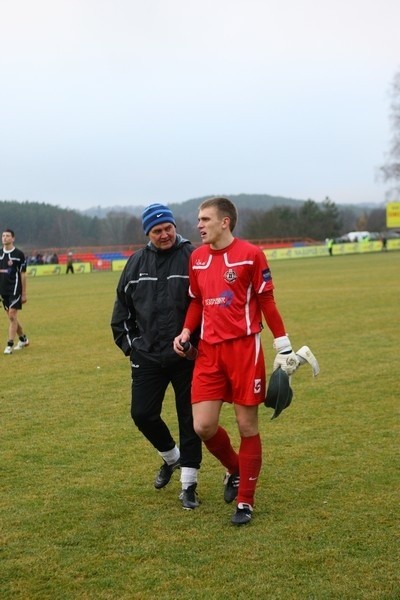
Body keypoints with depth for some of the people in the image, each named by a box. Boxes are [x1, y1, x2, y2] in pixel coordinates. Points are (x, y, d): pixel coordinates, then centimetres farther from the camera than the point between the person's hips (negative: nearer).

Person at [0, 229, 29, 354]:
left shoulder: (19, 254, -6)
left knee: (12, 316, -11)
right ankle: (23, 339, 28)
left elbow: (23, 275, -4)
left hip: (15, 290, -5)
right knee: (11, 317, 11)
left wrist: (24, 293, -5)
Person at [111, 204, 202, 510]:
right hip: (147, 356, 4)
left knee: (189, 418, 4)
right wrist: (128, 342, 10)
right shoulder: (137, 263, 7)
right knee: (143, 414, 5)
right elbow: (122, 306, 16)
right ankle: (171, 457, 34)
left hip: (187, 356, -4)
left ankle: (189, 484, 16)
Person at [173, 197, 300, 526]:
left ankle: (245, 501, 17)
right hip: (209, 351, 5)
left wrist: (284, 347, -3)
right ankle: (235, 470, 29)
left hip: (244, 347, -4)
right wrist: (186, 331, 4)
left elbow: (267, 302, -3)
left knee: (247, 425, 2)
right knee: (203, 426, -2)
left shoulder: (251, 254, -6)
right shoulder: (197, 258, 9)